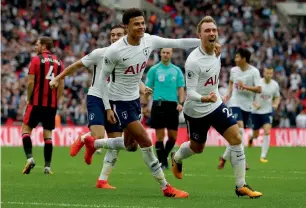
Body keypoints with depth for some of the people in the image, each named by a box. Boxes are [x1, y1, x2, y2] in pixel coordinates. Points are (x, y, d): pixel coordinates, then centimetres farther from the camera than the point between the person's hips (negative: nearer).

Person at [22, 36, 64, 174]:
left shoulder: (36, 60, -5)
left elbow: (31, 82, -9)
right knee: (48, 134, 7)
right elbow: (61, 86, 8)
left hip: (37, 102, -4)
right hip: (52, 104, 4)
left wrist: (29, 99, 2)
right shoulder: (58, 62, 9)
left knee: (26, 128, 6)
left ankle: (29, 158, -12)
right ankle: (47, 166, 2)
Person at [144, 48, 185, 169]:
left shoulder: (177, 70, 11)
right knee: (160, 136, -5)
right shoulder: (154, 70, 5)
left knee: (173, 137, 3)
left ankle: (164, 157, 23)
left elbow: (181, 89, 10)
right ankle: (162, 162, 2)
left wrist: (180, 103, -4)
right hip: (158, 104, -2)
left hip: (172, 105, 2)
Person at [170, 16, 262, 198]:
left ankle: (241, 186, -4)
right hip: (196, 110, -5)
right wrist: (204, 98, -45)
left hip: (216, 105, 5)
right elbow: (190, 92, -26)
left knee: (236, 138, -10)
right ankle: (176, 158, 52)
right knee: (197, 147, 15)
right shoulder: (193, 61, -26)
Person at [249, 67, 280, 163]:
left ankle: (263, 156, -15)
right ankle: (251, 137, 51)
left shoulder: (275, 85, -4)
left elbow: (277, 97, 13)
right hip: (256, 112, -1)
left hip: (268, 112, 1)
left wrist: (276, 104, -8)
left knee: (267, 132, -19)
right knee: (256, 135, 10)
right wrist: (254, 104, -21)